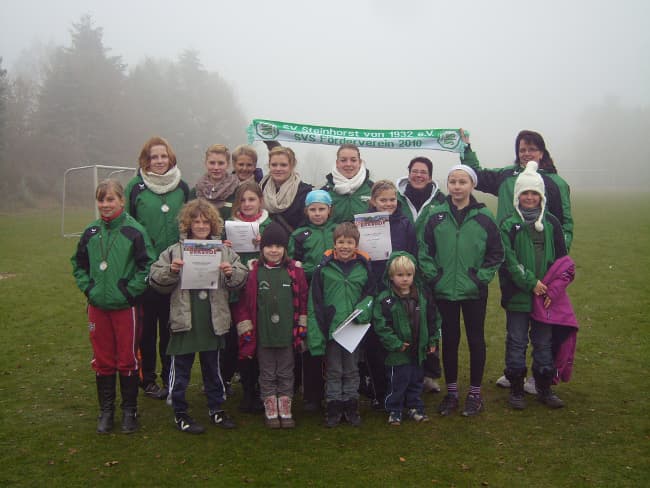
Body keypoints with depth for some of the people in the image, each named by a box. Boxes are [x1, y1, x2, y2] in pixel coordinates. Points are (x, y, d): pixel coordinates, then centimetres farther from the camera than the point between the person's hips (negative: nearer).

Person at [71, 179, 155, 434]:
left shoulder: (134, 231, -9)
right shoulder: (91, 232, 4)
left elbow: (148, 264, -8)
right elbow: (78, 264, 15)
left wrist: (131, 290, -13)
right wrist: (87, 287, 2)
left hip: (125, 306, -4)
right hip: (98, 307, 4)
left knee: (127, 360, 6)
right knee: (102, 360, 12)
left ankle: (129, 410, 21)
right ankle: (106, 410, 25)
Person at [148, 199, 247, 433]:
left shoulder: (224, 250, 4)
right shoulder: (174, 251, -1)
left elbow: (241, 278, 4)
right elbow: (155, 280, -2)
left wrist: (231, 273, -16)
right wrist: (170, 271, -20)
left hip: (214, 320, 2)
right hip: (184, 319, -2)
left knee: (213, 367, 18)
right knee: (181, 368, 8)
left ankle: (216, 408, 33)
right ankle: (180, 413, 22)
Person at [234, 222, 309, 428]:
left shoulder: (294, 270, -1)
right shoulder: (253, 271, -4)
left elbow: (303, 299, 2)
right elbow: (244, 301, -3)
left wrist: (302, 327, 0)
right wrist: (246, 328, -6)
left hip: (287, 333, 1)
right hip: (263, 334, -1)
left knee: (286, 373, 12)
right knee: (267, 374, 11)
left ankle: (286, 410, 24)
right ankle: (270, 411, 23)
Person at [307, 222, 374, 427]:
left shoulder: (364, 267, -1)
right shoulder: (324, 268, -6)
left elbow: (371, 293, 9)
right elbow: (314, 302, -5)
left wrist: (364, 308, -13)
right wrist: (315, 333, -9)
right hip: (331, 328, -1)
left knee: (352, 370, 14)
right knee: (333, 371, 10)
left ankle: (351, 407, 27)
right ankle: (333, 408, 22)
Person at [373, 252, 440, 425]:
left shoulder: (422, 296, 2)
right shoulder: (385, 299, -14)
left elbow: (432, 319, 11)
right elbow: (381, 325, -16)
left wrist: (433, 340, 9)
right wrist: (395, 344, -17)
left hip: (418, 350, 5)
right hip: (398, 353, -5)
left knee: (416, 380, 17)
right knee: (397, 383, 4)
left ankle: (415, 408, 32)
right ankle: (394, 411, 20)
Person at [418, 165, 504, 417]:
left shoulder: (484, 216, -4)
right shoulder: (436, 215, -1)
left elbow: (496, 254, 1)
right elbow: (423, 250, 2)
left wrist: (481, 277, -6)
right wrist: (433, 276, -6)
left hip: (474, 292, -1)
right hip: (444, 291, 1)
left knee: (476, 340, 9)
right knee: (449, 340, 11)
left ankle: (475, 393, 23)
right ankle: (451, 392, 24)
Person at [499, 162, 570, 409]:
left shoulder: (551, 223, 6)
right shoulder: (509, 225, -2)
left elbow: (561, 258, 6)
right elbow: (508, 259, -9)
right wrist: (532, 282, -15)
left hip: (546, 296, 3)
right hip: (517, 295, -3)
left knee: (544, 343, 11)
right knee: (517, 343, 4)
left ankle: (544, 388, 24)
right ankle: (516, 389, 16)